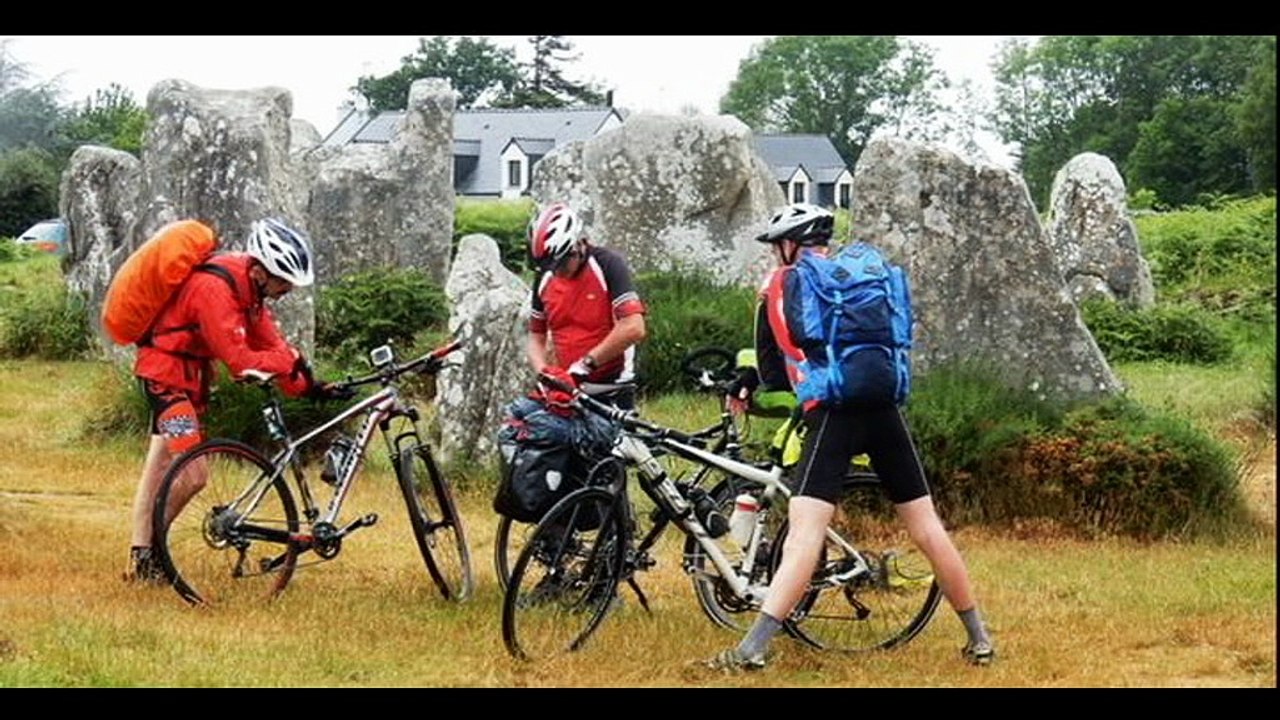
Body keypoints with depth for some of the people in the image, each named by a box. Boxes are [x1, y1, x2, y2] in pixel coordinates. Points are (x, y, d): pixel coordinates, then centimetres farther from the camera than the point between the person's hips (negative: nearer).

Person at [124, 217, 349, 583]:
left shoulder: (249, 282, -1)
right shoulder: (215, 288, -29)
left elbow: (269, 341, -1)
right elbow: (240, 360, -31)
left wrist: (308, 386, -9)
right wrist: (294, 361, -24)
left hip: (189, 371, 10)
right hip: (167, 370, -10)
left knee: (162, 468, 14)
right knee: (193, 476, -15)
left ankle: (141, 559, 21)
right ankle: (145, 554, 2)